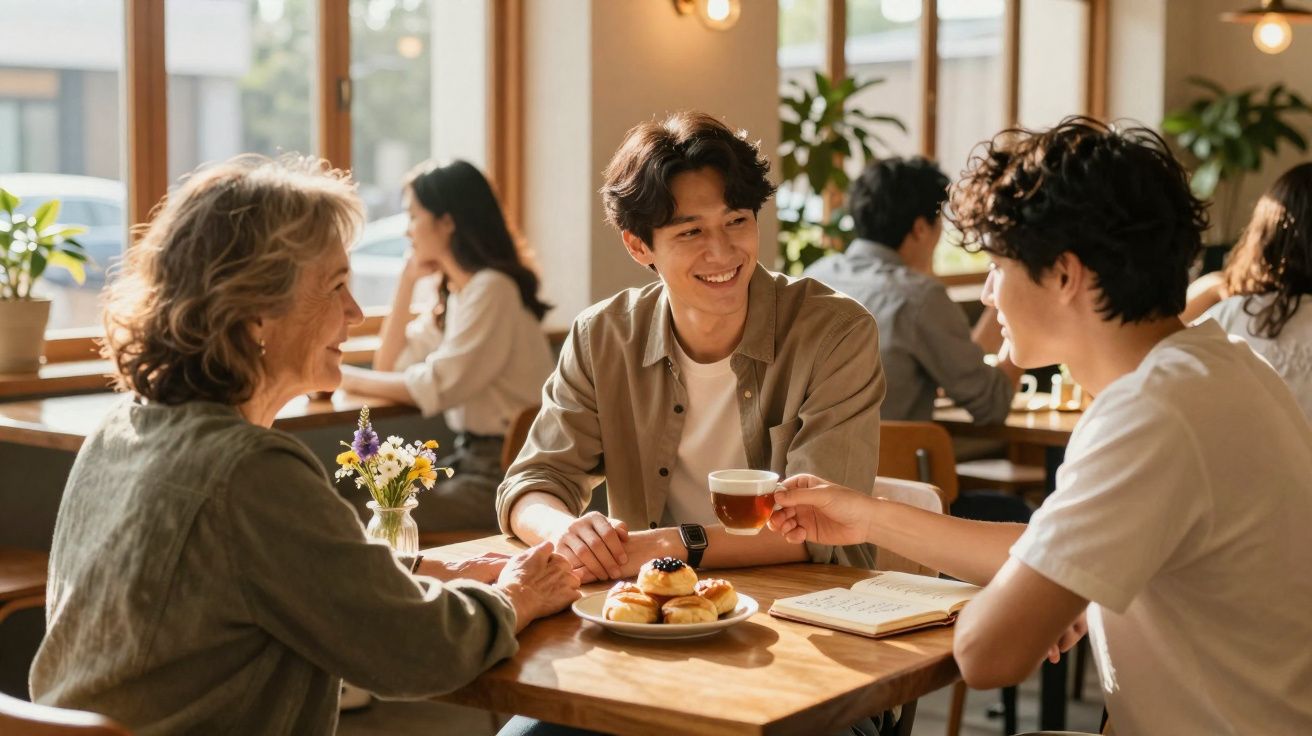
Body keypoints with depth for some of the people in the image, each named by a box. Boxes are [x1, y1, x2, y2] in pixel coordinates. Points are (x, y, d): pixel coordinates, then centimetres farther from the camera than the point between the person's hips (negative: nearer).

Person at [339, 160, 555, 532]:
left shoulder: (492, 290, -16)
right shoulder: (455, 292, 14)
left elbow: (434, 389, -20)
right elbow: (390, 365, 13)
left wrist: (349, 378, -9)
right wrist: (407, 278, 9)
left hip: (508, 473, -9)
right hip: (470, 457, 9)